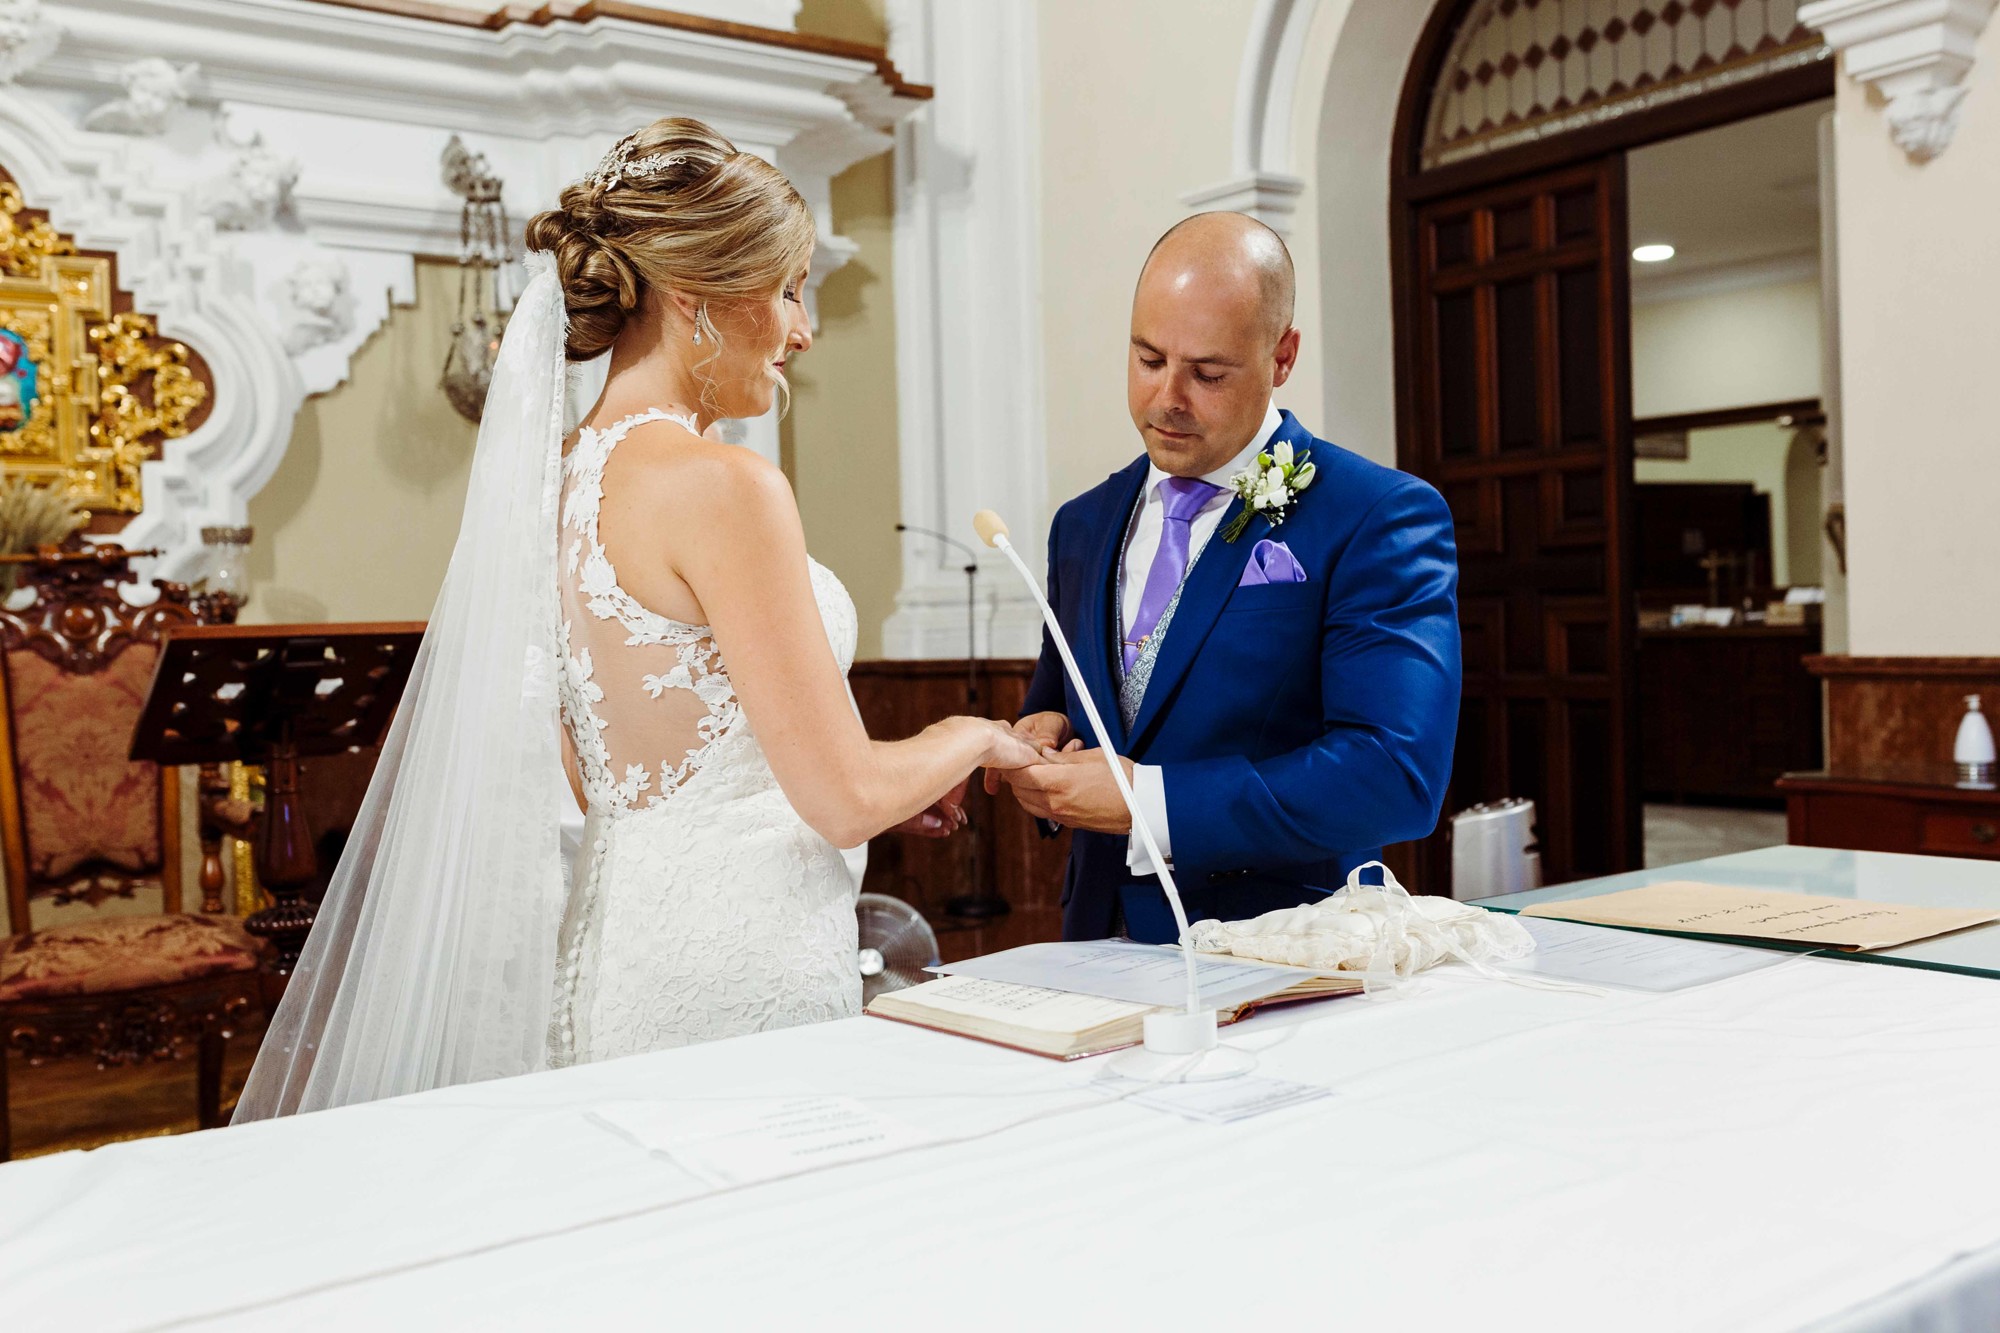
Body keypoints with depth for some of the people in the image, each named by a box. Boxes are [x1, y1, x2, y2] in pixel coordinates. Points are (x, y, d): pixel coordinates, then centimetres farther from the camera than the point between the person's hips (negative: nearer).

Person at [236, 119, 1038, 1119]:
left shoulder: (558, 475, 8)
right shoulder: (723, 485, -18)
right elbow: (846, 797, -18)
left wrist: (880, 784, 18)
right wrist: (968, 738, 3)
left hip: (610, 940, 8)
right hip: (734, 971, -8)